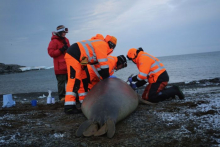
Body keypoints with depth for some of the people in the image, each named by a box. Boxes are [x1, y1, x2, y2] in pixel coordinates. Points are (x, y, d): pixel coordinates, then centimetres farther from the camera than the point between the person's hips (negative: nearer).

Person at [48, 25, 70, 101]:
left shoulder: (66, 40, 17)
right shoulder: (54, 41, -6)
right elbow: (51, 53, -13)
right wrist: (61, 50, -19)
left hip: (68, 65, 7)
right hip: (60, 66, -7)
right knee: (61, 82, -4)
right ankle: (62, 97, 3)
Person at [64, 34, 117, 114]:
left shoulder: (99, 44, 20)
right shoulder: (103, 44, -9)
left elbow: (98, 64, 22)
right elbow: (104, 64, -13)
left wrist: (105, 77, 20)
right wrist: (107, 78, -4)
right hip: (73, 56, -11)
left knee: (83, 79, 13)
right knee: (74, 80, -15)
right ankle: (69, 107, -16)